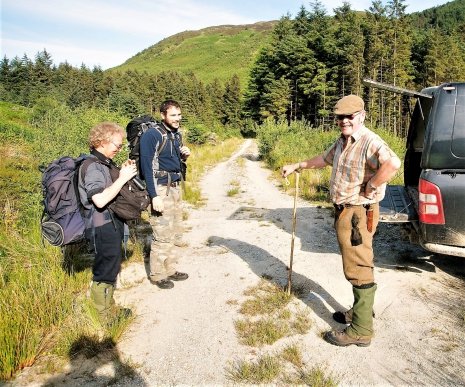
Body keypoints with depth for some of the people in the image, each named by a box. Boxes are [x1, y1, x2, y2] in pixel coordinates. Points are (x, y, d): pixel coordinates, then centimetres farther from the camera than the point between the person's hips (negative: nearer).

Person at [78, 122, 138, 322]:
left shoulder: (104, 164, 12)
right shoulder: (92, 166, -17)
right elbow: (100, 199, -28)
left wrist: (123, 174, 6)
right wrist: (122, 178, -21)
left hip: (111, 225, 10)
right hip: (102, 228, -10)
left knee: (111, 268, 20)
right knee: (105, 272, 2)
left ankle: (109, 308, 36)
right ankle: (104, 315, 19)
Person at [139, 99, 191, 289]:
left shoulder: (176, 134, 14)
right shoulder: (152, 135, -11)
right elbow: (146, 166, -16)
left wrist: (184, 156, 2)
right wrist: (154, 196, -21)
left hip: (175, 187, 8)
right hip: (161, 188, -8)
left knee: (173, 232, 12)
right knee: (162, 234, -5)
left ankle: (170, 270, 24)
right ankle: (157, 275, 10)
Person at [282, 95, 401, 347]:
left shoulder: (369, 142, -20)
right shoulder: (341, 142, 10)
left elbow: (392, 163, -40)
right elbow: (325, 159, 29)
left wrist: (371, 187, -28)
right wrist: (297, 166, 33)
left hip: (358, 215, -10)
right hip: (344, 212, 10)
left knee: (358, 270, -2)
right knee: (357, 266, 22)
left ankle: (361, 331, 11)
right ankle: (361, 311, 40)